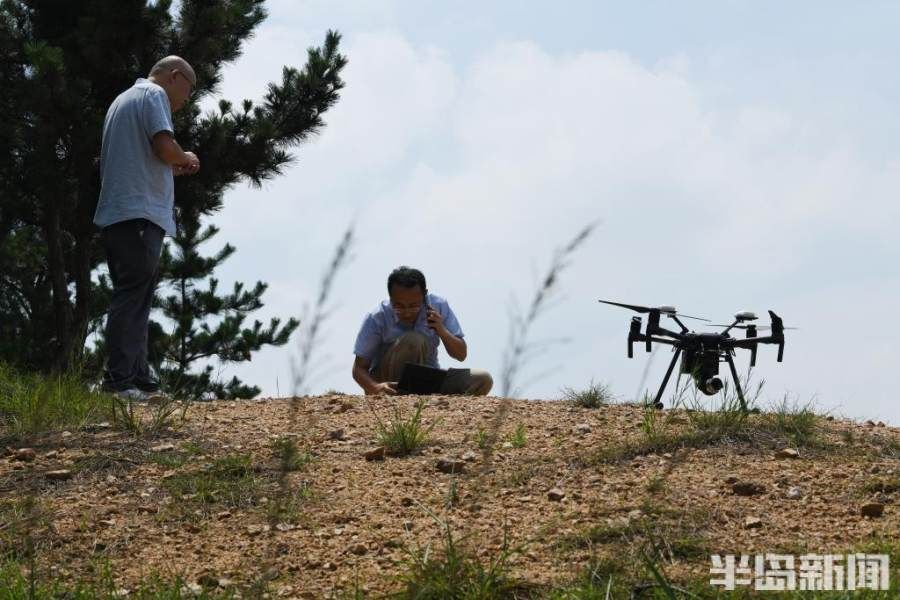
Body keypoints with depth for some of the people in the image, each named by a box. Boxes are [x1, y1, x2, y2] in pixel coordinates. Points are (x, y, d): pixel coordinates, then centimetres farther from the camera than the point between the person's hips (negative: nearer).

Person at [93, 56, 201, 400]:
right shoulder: (154, 95, -3)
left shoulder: (123, 99, 27)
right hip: (140, 213, -10)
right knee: (133, 298, -11)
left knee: (135, 298, 10)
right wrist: (187, 160, 3)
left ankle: (140, 379, 10)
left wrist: (172, 167, 22)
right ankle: (119, 379, -14)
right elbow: (164, 146, -17)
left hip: (115, 215, 10)